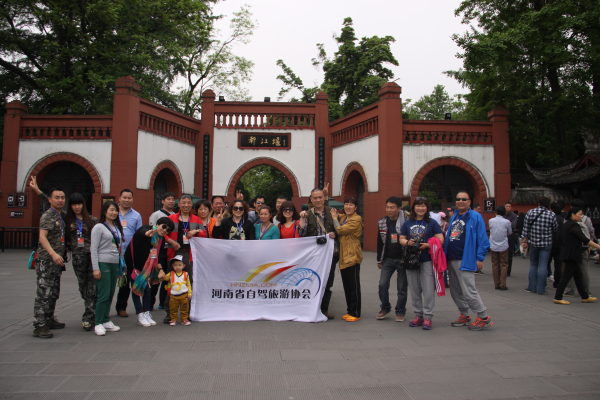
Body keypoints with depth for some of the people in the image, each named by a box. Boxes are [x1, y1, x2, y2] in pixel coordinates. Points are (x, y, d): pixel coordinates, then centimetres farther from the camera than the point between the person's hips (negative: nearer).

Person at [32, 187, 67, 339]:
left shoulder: (63, 215, 14)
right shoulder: (47, 216, -10)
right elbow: (42, 237, -22)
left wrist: (65, 250, 13)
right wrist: (53, 254, -34)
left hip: (58, 260, 8)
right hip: (46, 260, -8)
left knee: (54, 292, 16)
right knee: (44, 293, -8)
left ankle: (49, 320, 27)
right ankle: (39, 326, -4)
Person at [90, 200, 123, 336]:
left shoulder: (117, 228, 15)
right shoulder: (99, 227, -4)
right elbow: (94, 249, -7)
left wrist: (121, 264, 14)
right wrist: (95, 268, -13)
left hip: (115, 264, 6)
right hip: (103, 263, -6)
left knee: (110, 294, 9)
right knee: (104, 294, -7)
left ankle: (106, 321, 19)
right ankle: (98, 324, 3)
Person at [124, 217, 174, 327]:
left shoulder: (160, 239, -3)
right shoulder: (146, 228, -22)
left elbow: (156, 257, 0)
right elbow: (143, 232, -48)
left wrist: (160, 269, -15)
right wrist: (148, 234, -72)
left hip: (146, 264, 6)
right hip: (133, 262, -6)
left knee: (147, 287, 1)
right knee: (136, 286, -4)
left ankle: (146, 313, 9)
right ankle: (140, 315, 1)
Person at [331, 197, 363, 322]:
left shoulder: (356, 219, -11)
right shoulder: (342, 218, 15)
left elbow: (340, 230, -17)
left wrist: (334, 218, -1)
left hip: (352, 256, -8)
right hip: (343, 256, 8)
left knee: (354, 285, -1)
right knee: (346, 286, 12)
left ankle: (355, 313, 7)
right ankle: (349, 311, 21)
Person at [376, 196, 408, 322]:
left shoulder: (406, 221, -8)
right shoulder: (382, 222, 5)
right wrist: (379, 259, 15)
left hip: (402, 259, -3)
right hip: (388, 259, 3)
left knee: (402, 287, 5)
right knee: (382, 284, -1)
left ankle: (400, 312, 20)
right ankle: (385, 308, 20)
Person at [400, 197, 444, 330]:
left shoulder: (432, 223, 3)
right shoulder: (408, 223, 11)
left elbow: (440, 239, -2)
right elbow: (401, 239, 14)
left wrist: (428, 245, -18)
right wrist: (407, 242, -9)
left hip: (427, 260, -3)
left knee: (428, 290, -3)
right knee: (414, 290, 8)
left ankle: (427, 317, 6)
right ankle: (418, 315, 19)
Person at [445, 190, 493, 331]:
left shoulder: (475, 217, -6)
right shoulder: (454, 218, 16)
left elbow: (483, 239, -8)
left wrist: (479, 258, -13)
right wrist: (446, 256, 13)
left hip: (466, 260, -8)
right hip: (452, 260, 8)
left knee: (469, 291, -8)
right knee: (455, 291, 13)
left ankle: (484, 318, 7)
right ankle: (464, 316, 27)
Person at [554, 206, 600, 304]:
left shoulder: (566, 224, 13)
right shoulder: (574, 225, -16)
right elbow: (585, 240, -20)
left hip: (567, 252, 10)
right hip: (572, 254, -10)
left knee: (578, 275, 15)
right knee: (567, 275, -6)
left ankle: (585, 297, 24)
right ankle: (558, 298, -4)